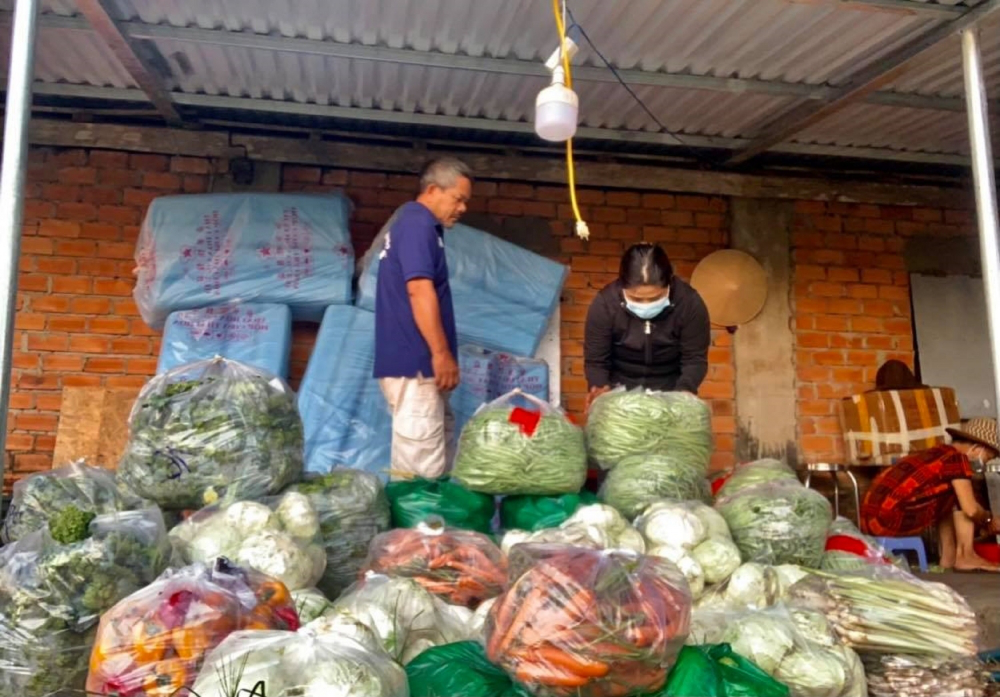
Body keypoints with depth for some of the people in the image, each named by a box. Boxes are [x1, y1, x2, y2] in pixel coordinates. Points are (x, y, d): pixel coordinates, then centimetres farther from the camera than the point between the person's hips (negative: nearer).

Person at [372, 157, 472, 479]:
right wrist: (442, 353, -21)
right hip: (414, 361, -11)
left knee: (435, 446, 15)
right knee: (421, 463, -7)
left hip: (413, 359, 11)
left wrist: (438, 354, 27)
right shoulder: (418, 223, -11)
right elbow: (420, 290, -22)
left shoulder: (417, 224, 21)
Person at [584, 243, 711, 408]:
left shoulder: (690, 303, -20)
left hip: (671, 391, 1)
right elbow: (595, 361, -14)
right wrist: (601, 390, -34)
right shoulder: (604, 304, -21)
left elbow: (695, 359, -13)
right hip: (620, 392, 0)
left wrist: (683, 392, -32)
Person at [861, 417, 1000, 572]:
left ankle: (949, 555, 21)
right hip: (892, 520, -9)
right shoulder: (957, 458, -3)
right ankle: (965, 556, 9)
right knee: (959, 495, 7)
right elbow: (971, 509, -3)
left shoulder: (934, 454, 23)